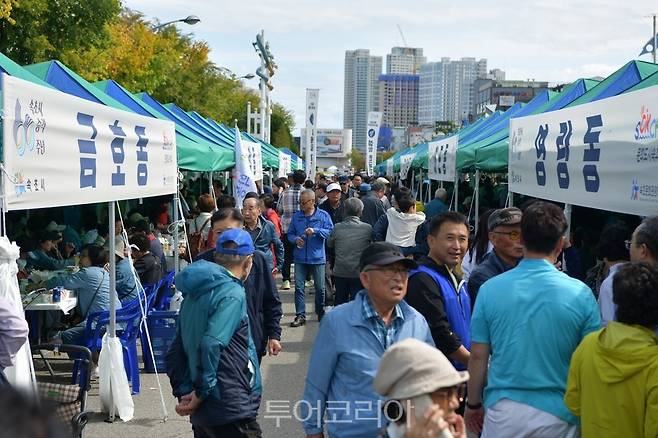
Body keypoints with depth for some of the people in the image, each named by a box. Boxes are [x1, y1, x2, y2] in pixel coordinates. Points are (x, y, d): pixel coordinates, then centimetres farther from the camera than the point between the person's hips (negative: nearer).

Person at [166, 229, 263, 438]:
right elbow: (212, 345, -26)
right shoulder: (232, 294, -14)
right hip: (232, 413, -8)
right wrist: (201, 393, -16)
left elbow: (175, 353, 14)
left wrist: (185, 393, 10)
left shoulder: (193, 294, 11)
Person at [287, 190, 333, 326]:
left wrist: (315, 231, -21)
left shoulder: (323, 215, -1)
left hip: (317, 257, -2)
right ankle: (300, 315, 5)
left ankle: (320, 312, 28)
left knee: (320, 287, 8)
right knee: (299, 287, -1)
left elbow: (330, 232, -9)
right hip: (300, 258, 2)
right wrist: (295, 239, -9)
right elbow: (290, 234, 12)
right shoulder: (297, 216, 6)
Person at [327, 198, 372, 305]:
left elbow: (329, 244, 8)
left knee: (340, 302, 15)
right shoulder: (367, 228, -10)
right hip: (359, 273, -2)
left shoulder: (337, 228, -7)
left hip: (340, 273, 2)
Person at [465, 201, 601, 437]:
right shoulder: (580, 294, -9)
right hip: (558, 416, 0)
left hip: (503, 411, 1)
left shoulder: (490, 289, -7)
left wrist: (473, 405, 11)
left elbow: (478, 357, -3)